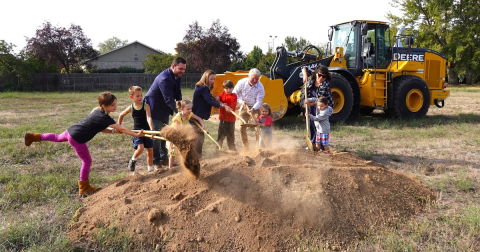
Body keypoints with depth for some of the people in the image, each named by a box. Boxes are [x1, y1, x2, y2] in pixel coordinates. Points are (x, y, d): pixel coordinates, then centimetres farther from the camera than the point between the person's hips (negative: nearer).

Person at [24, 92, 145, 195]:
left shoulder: (97, 111, 4)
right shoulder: (104, 117, -23)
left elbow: (100, 129, 11)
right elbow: (122, 129, -23)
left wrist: (114, 131, 3)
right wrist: (136, 135, -21)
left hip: (71, 129, 9)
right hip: (77, 138, -9)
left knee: (58, 138, 40)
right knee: (87, 161, 5)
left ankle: (33, 137, 48)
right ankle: (84, 188, 17)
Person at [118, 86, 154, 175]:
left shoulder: (146, 106, -9)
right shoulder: (131, 108, -3)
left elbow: (149, 118, -22)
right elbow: (121, 115, 14)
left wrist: (152, 130, -35)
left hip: (146, 131, 1)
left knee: (150, 151, 6)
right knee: (140, 148, -22)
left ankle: (150, 169, 22)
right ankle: (132, 160, 8)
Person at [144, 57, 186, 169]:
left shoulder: (177, 76, -2)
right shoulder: (165, 79, -32)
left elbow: (178, 94, 3)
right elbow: (169, 100, -35)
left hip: (164, 109, 9)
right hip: (154, 109, -9)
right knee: (156, 135, -3)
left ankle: (164, 158, 27)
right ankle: (155, 161, 7)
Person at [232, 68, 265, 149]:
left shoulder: (260, 87, -18)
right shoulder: (241, 82, -14)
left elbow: (259, 101, -19)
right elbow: (234, 94, -7)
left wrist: (253, 109, -37)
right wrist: (241, 102, -22)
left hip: (255, 108, -2)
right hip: (244, 107, 2)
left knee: (258, 128, -9)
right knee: (242, 128, 1)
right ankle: (245, 148, 14)